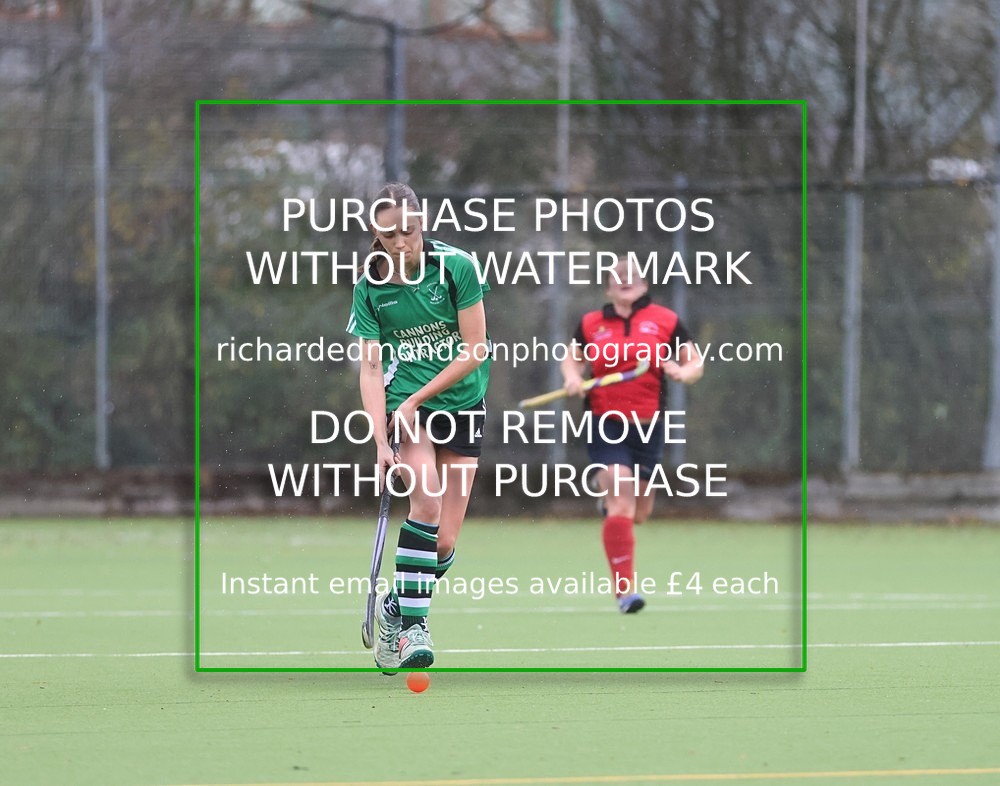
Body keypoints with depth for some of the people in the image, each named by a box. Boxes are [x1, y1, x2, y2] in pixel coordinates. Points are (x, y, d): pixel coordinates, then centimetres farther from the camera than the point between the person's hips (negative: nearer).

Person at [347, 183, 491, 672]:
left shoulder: (457, 267, -10)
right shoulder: (370, 288, -4)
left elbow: (474, 351, -10)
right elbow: (371, 368, -7)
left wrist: (416, 400, -14)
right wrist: (380, 441, -18)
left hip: (462, 403, 1)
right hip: (405, 403, -1)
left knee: (443, 544, -3)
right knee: (426, 499, -29)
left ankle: (395, 605, 24)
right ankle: (412, 624, -26)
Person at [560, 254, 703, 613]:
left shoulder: (665, 321, 3)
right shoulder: (591, 324, 5)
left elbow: (695, 364, 7)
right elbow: (572, 358, 20)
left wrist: (682, 372, -16)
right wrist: (573, 376, -2)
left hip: (647, 425, 2)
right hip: (606, 424, -2)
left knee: (639, 512, 13)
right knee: (621, 506, -16)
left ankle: (609, 502, 52)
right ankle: (625, 589, -13)